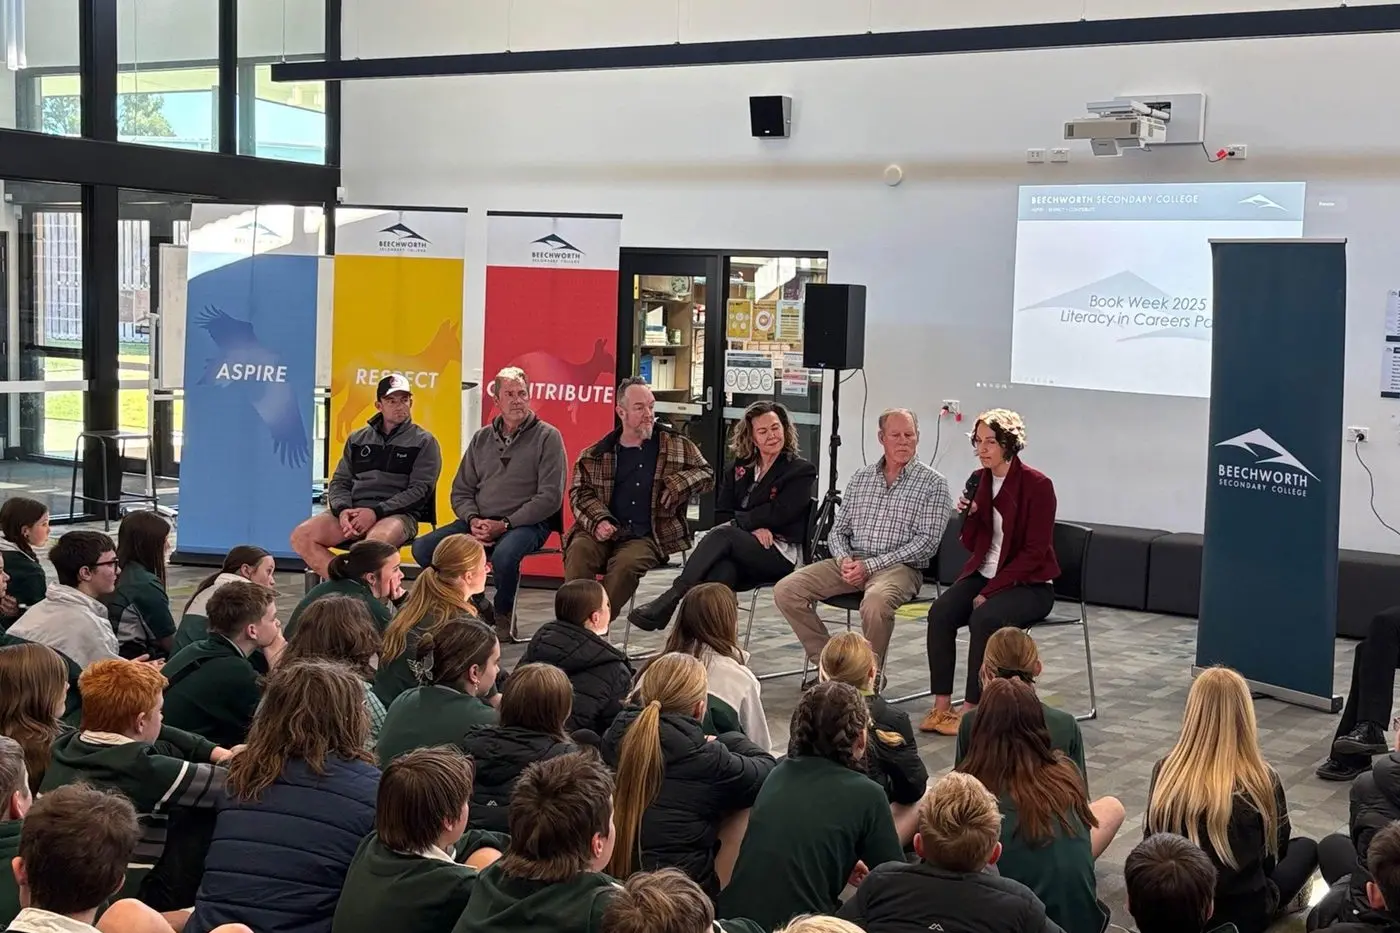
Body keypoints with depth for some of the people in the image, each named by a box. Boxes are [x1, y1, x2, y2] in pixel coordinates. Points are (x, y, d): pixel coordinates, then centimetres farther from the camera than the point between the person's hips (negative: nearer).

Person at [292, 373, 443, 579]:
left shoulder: (423, 442, 9)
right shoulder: (357, 439, 22)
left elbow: (419, 490, -2)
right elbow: (339, 482, 17)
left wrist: (376, 512, -14)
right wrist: (343, 510, -7)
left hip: (396, 513, -4)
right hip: (352, 510, 5)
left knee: (376, 540, -41)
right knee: (301, 536, -21)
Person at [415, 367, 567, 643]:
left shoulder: (547, 437, 0)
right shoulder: (482, 438, 16)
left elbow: (550, 497, -8)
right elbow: (461, 491, 16)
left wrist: (504, 524, -15)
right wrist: (473, 520, -6)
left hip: (527, 524, -5)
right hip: (479, 523, 5)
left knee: (504, 554, -39)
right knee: (424, 548, -16)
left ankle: (504, 615, -9)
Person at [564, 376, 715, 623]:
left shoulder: (677, 445, 13)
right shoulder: (597, 454, 11)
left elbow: (707, 474, 17)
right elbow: (580, 492, 8)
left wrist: (680, 483, -5)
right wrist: (598, 521, -12)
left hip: (645, 537, -1)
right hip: (603, 533, 1)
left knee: (627, 563, -33)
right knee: (579, 550, -31)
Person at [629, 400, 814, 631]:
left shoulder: (802, 471, 5)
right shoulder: (739, 468, 19)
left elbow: (778, 513, -8)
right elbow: (721, 515, 10)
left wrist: (737, 522, -6)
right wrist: (753, 528, -9)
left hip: (781, 554, -4)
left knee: (723, 534, -32)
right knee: (721, 570, -35)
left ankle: (669, 600, -38)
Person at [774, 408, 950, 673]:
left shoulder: (933, 483, 1)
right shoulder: (861, 478, 17)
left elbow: (927, 542, -8)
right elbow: (838, 530, 18)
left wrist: (870, 565, -14)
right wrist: (844, 559, -7)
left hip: (899, 566, -5)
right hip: (851, 563, 5)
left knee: (876, 602, -40)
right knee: (786, 590, -15)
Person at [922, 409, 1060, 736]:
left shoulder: (1037, 485, -12)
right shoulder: (979, 480, 6)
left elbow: (1034, 552, -14)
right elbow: (971, 545, 11)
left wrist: (990, 591, -18)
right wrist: (969, 515, -10)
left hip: (1029, 583, -6)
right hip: (983, 573, 6)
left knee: (984, 617, -33)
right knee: (940, 611, -22)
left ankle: (971, 709, -24)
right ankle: (941, 706, -21)